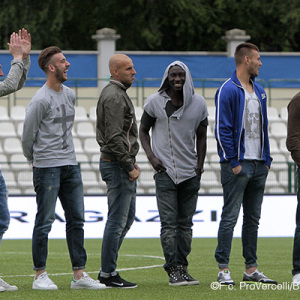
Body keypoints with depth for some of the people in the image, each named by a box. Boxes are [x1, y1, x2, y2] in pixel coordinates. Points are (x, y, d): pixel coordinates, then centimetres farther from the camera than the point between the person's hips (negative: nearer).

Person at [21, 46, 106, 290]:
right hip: (47, 168, -7)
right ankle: (40, 275, 4)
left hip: (71, 165, 7)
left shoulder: (70, 95, 13)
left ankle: (79, 274, 9)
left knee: (77, 221, 6)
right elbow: (28, 135, -5)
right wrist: (35, 159, 9)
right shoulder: (41, 100, -12)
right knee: (45, 221, -3)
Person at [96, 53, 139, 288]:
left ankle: (107, 269, 19)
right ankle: (108, 273, -3)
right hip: (117, 165, -11)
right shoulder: (114, 96, -16)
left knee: (127, 217, 16)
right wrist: (129, 166, -18)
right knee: (117, 220, -7)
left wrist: (131, 162, 17)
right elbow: (114, 137, -22)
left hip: (122, 164, 11)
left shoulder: (116, 93, 18)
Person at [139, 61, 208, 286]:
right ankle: (174, 269, -9)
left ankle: (183, 268, 12)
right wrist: (151, 156, -5)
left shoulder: (199, 104, 6)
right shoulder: (155, 103, -1)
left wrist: (200, 165, 7)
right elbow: (143, 130, 9)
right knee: (169, 223, -9)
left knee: (185, 224, 7)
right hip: (165, 172, -3)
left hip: (191, 173, 3)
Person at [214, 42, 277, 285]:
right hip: (238, 166, -8)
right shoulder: (228, 91, -10)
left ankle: (251, 269, 16)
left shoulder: (259, 91, 16)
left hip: (259, 165, 8)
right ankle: (223, 269, -4)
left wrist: (267, 159, 12)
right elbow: (222, 130, -13)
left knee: (253, 219, 11)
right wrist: (234, 162, -15)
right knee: (230, 217, -6)